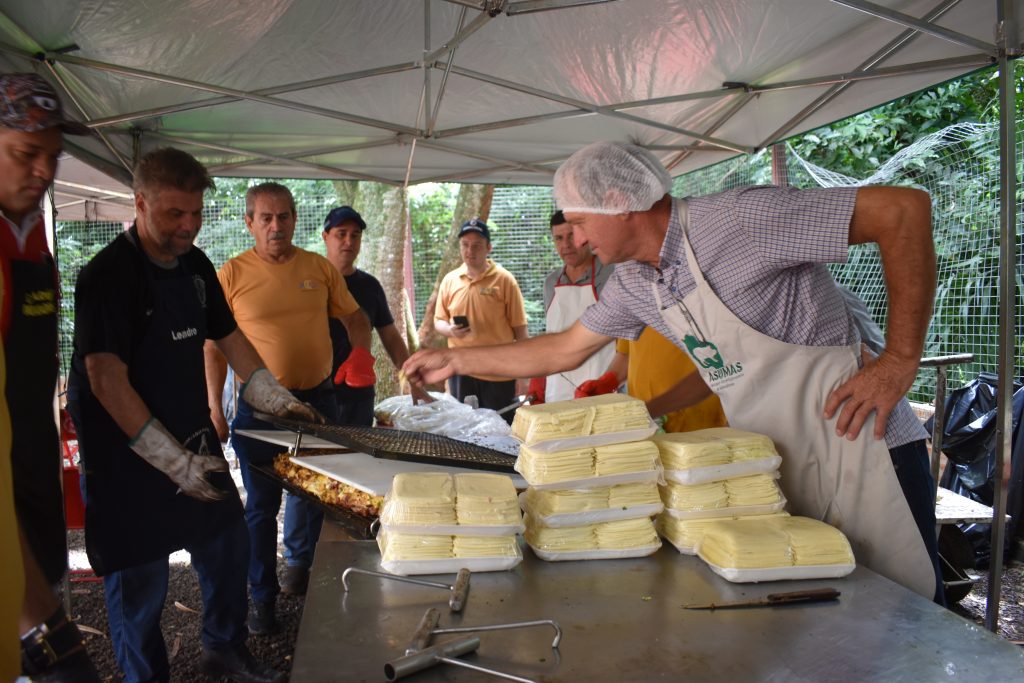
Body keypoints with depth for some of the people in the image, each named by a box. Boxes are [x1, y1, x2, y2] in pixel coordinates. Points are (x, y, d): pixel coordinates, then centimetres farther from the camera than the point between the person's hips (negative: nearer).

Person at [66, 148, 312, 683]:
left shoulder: (196, 265, 3)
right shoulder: (107, 276, -19)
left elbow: (228, 336, 13)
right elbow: (107, 381, -23)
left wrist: (278, 399, 3)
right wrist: (176, 463, -24)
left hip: (195, 441, 7)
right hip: (131, 459, -7)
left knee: (228, 546, 17)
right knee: (140, 582, 6)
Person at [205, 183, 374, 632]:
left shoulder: (320, 268, 2)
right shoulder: (232, 274, -6)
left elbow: (353, 315, 10)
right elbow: (215, 346, -3)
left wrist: (361, 351, -11)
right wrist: (214, 409, -7)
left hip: (318, 397, 3)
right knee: (262, 504, 6)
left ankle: (299, 566, 42)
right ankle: (263, 596, 22)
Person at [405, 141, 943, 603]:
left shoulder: (735, 219, -20)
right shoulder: (633, 283, 5)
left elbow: (904, 208, -19)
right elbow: (565, 350, 17)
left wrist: (899, 361, -19)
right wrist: (454, 360, 18)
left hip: (858, 450, -7)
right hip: (776, 466, 7)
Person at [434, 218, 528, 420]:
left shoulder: (504, 280, -5)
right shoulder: (449, 280, 6)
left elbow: (520, 330, -2)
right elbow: (438, 321, 13)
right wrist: (450, 330, -11)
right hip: (461, 373, 3)